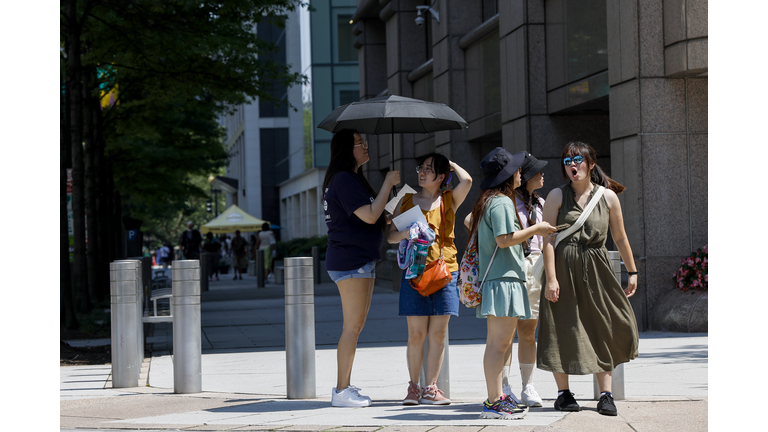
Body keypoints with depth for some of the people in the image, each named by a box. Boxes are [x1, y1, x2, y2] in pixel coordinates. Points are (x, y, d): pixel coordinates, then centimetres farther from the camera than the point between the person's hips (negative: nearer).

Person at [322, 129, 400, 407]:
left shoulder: (352, 179, 20)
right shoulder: (344, 180, -14)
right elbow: (369, 215, -21)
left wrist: (389, 220, 14)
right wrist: (388, 183, -14)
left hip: (362, 260, 11)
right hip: (350, 261, -11)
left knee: (356, 325, 12)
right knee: (352, 326, -9)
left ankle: (344, 387, 17)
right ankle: (341, 392, -6)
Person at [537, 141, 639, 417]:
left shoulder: (608, 196, 6)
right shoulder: (557, 196, 0)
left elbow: (620, 238, 13)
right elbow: (548, 239, -5)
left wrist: (632, 272, 16)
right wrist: (551, 278, -12)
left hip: (596, 270, 2)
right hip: (563, 269, -1)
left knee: (602, 331, 0)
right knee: (563, 330, 2)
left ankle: (605, 394, 6)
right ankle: (563, 393, 13)